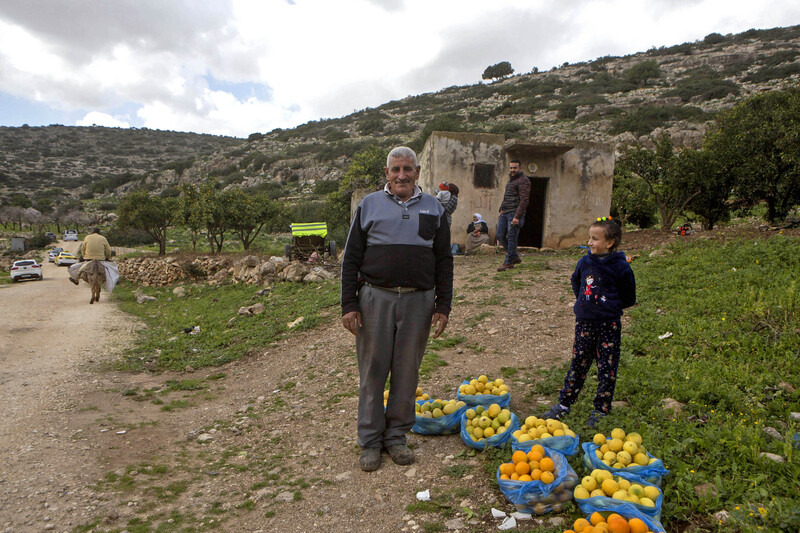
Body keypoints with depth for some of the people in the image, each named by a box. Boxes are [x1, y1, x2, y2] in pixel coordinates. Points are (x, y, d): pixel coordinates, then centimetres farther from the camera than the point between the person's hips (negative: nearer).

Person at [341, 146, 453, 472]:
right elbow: (351, 258, 4)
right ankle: (370, 440, 21)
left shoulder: (433, 209, 10)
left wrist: (442, 306, 3)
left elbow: (444, 261, 10)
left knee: (407, 372, 8)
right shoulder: (369, 205, 6)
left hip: (418, 300, 1)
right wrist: (349, 305, -4)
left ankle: (396, 436, 25)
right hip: (375, 298, -1)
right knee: (373, 371, 6)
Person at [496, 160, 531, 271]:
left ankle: (508, 262, -1)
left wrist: (517, 217, -21)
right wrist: (501, 209, 16)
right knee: (500, 235, 5)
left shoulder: (523, 181, -8)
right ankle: (515, 257, 17)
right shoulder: (510, 180, 21)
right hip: (505, 212, 9)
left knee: (511, 237, -7)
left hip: (515, 213, -9)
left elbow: (524, 200, -15)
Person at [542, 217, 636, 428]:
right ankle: (564, 403, 24)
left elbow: (629, 299, -2)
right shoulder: (585, 262, 0)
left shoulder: (620, 267, -13)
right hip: (584, 322, 4)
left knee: (607, 368, 6)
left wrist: (609, 306, 0)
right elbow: (576, 282, 21)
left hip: (608, 324, -4)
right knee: (578, 363, 13)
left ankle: (600, 410, 20)